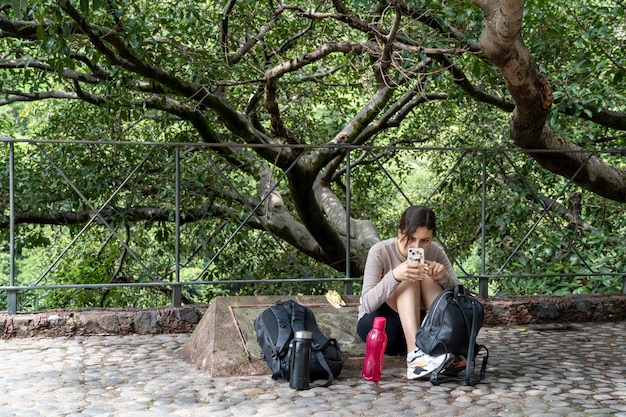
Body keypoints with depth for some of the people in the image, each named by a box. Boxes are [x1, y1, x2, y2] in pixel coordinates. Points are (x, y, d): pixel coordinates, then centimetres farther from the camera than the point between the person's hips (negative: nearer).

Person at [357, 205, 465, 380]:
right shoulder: (380, 252, -19)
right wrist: (394, 276, -44)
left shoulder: (435, 252, -8)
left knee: (427, 278, -21)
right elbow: (367, 304, -28)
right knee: (408, 280, -28)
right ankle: (415, 356, -46)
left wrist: (443, 277, -33)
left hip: (418, 327, 3)